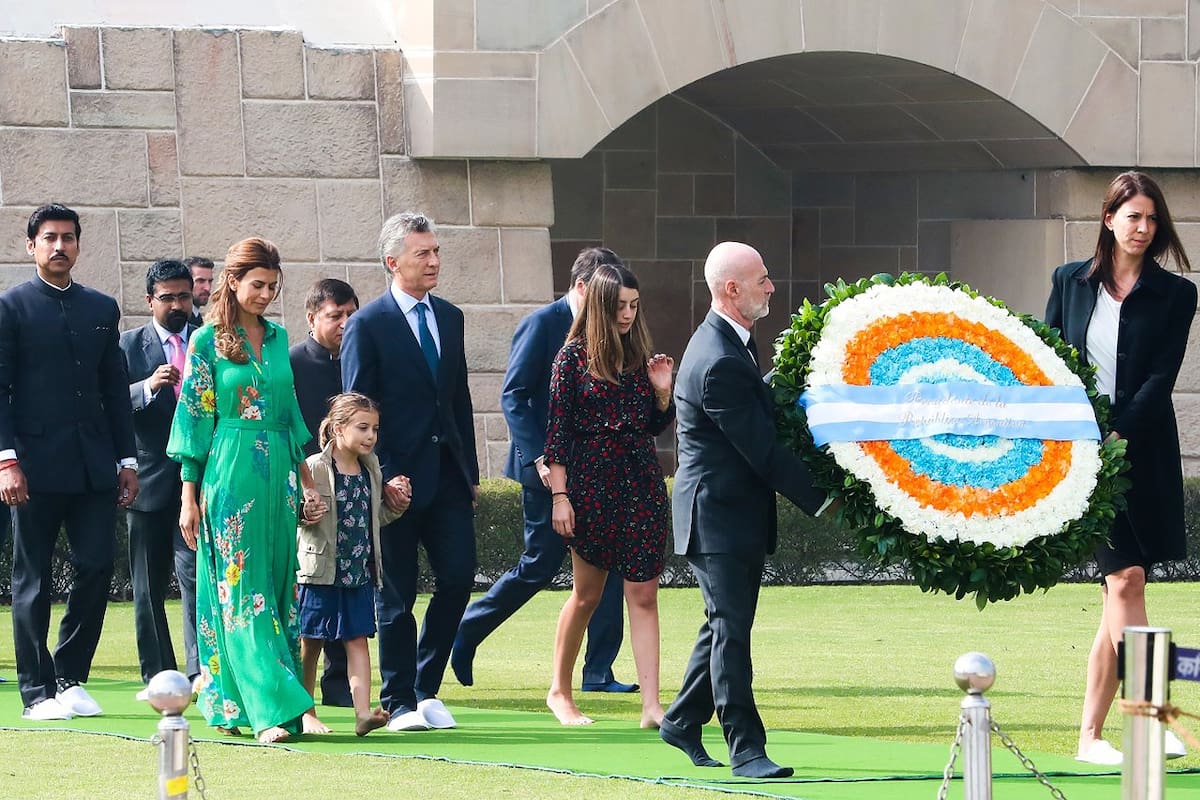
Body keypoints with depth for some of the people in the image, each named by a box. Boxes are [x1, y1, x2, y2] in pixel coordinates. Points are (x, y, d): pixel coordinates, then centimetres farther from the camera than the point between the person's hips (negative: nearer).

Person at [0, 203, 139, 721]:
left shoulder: (101, 309, 15)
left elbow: (115, 389, 17)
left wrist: (127, 459, 11)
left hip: (94, 465, 4)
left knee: (97, 567, -2)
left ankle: (70, 677, 12)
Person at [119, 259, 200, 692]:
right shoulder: (130, 345, 6)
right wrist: (148, 386, -21)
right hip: (149, 479, 1)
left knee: (196, 573, -12)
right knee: (149, 586, 5)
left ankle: (201, 669, -15)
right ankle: (157, 676, 13)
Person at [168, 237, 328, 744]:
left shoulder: (277, 338, 13)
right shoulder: (207, 341, -3)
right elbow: (193, 418, -3)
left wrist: (307, 481, 14)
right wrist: (189, 497, -6)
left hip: (278, 474, 6)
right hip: (230, 477, -6)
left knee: (276, 586, 3)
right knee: (241, 589, -9)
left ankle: (228, 705, 7)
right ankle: (273, 707, -16)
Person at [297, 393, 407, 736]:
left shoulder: (371, 470, 10)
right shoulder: (314, 469, -9)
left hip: (360, 573, 5)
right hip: (321, 572, -5)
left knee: (357, 641, -2)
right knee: (310, 644, 4)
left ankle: (363, 711, -9)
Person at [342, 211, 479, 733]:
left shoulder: (450, 318, 13)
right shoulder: (368, 325, -6)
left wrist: (471, 470, 14)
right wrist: (383, 477, -15)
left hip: (448, 475, 5)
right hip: (399, 480, -5)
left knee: (458, 577, -2)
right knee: (396, 593, 2)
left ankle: (426, 689, 13)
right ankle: (399, 703, 10)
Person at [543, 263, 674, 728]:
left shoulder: (640, 353, 9)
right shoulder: (574, 356, -4)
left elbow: (658, 426, 14)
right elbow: (557, 428, -5)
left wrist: (662, 390, -4)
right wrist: (559, 495, -10)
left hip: (641, 481, 4)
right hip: (591, 481, -4)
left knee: (643, 594, -3)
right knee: (587, 593, 7)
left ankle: (651, 705, -7)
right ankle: (560, 691, 24)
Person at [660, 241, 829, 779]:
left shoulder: (728, 343, 10)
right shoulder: (720, 364, -23)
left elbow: (762, 426, 22)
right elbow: (762, 450, -22)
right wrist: (819, 498, -15)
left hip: (735, 512, 10)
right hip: (721, 516, -10)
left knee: (727, 624, 17)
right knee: (731, 628, -8)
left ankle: (682, 722, 29)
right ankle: (745, 747, -8)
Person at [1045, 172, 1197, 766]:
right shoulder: (1070, 283, 8)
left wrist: (1116, 437, -15)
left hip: (1142, 454, 1)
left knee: (1119, 590, 0)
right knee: (1126, 577, -14)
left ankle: (1090, 735, 6)